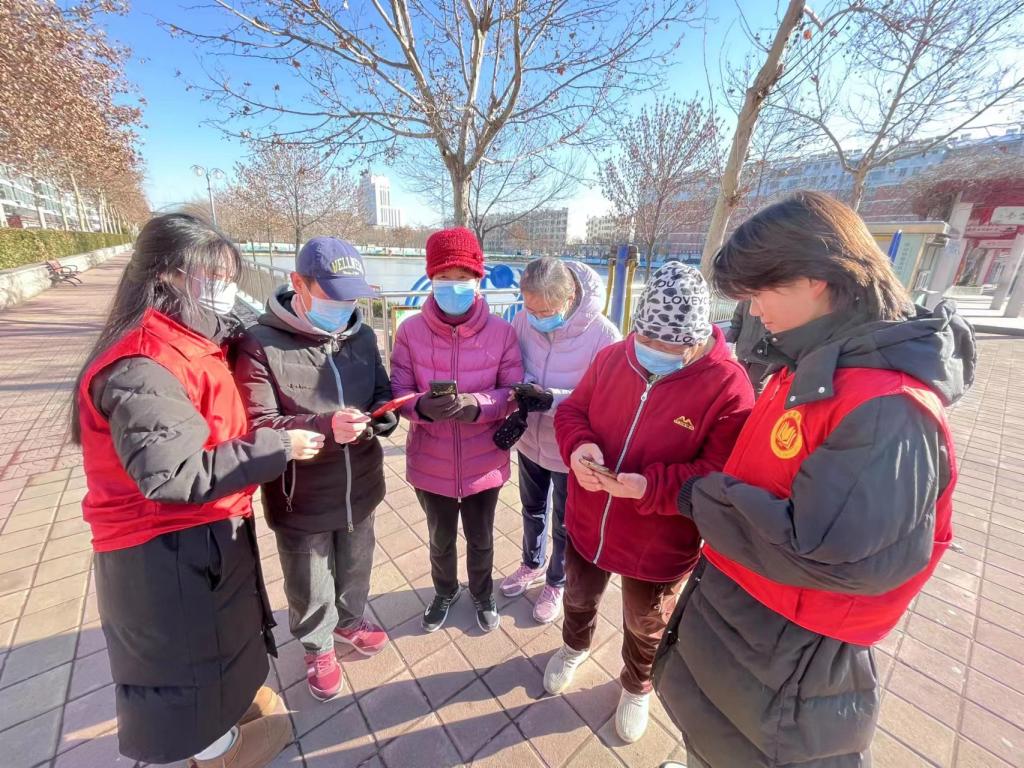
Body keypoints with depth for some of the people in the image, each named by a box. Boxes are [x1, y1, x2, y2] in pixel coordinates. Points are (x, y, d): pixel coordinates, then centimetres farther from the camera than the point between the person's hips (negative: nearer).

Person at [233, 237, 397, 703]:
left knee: (355, 570, 27)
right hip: (300, 499, -4)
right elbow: (256, 427, -20)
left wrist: (383, 415, -18)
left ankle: (349, 622, 57)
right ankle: (317, 646, 51)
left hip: (359, 487, 4)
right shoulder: (260, 344, -17)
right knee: (310, 589, 21)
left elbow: (383, 394, 5)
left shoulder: (362, 336, -3)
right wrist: (325, 426, -34)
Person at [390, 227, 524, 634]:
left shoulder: (501, 331, -11)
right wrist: (422, 406, -31)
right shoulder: (410, 330, -12)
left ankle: (483, 594, 55)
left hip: (484, 463, 0)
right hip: (431, 464, 1)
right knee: (440, 539, 25)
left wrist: (477, 404, -28)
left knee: (481, 539, 23)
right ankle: (444, 592, 57)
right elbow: (397, 392, -8)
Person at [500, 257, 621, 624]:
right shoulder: (523, 319, -16)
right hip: (530, 441, 4)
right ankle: (532, 564, 57)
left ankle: (556, 583, 50)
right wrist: (518, 395, -25)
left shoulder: (603, 334, -28)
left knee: (564, 523, 21)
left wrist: (554, 399, -35)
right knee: (532, 509, 28)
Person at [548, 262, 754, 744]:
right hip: (587, 523, 4)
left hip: (658, 545, -3)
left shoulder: (728, 386, -22)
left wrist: (650, 487, -34)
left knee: (645, 627, 27)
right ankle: (574, 646, 66)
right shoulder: (611, 357, -10)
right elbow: (571, 410, -1)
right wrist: (578, 447, -22)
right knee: (578, 598, 31)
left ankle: (637, 686, 60)